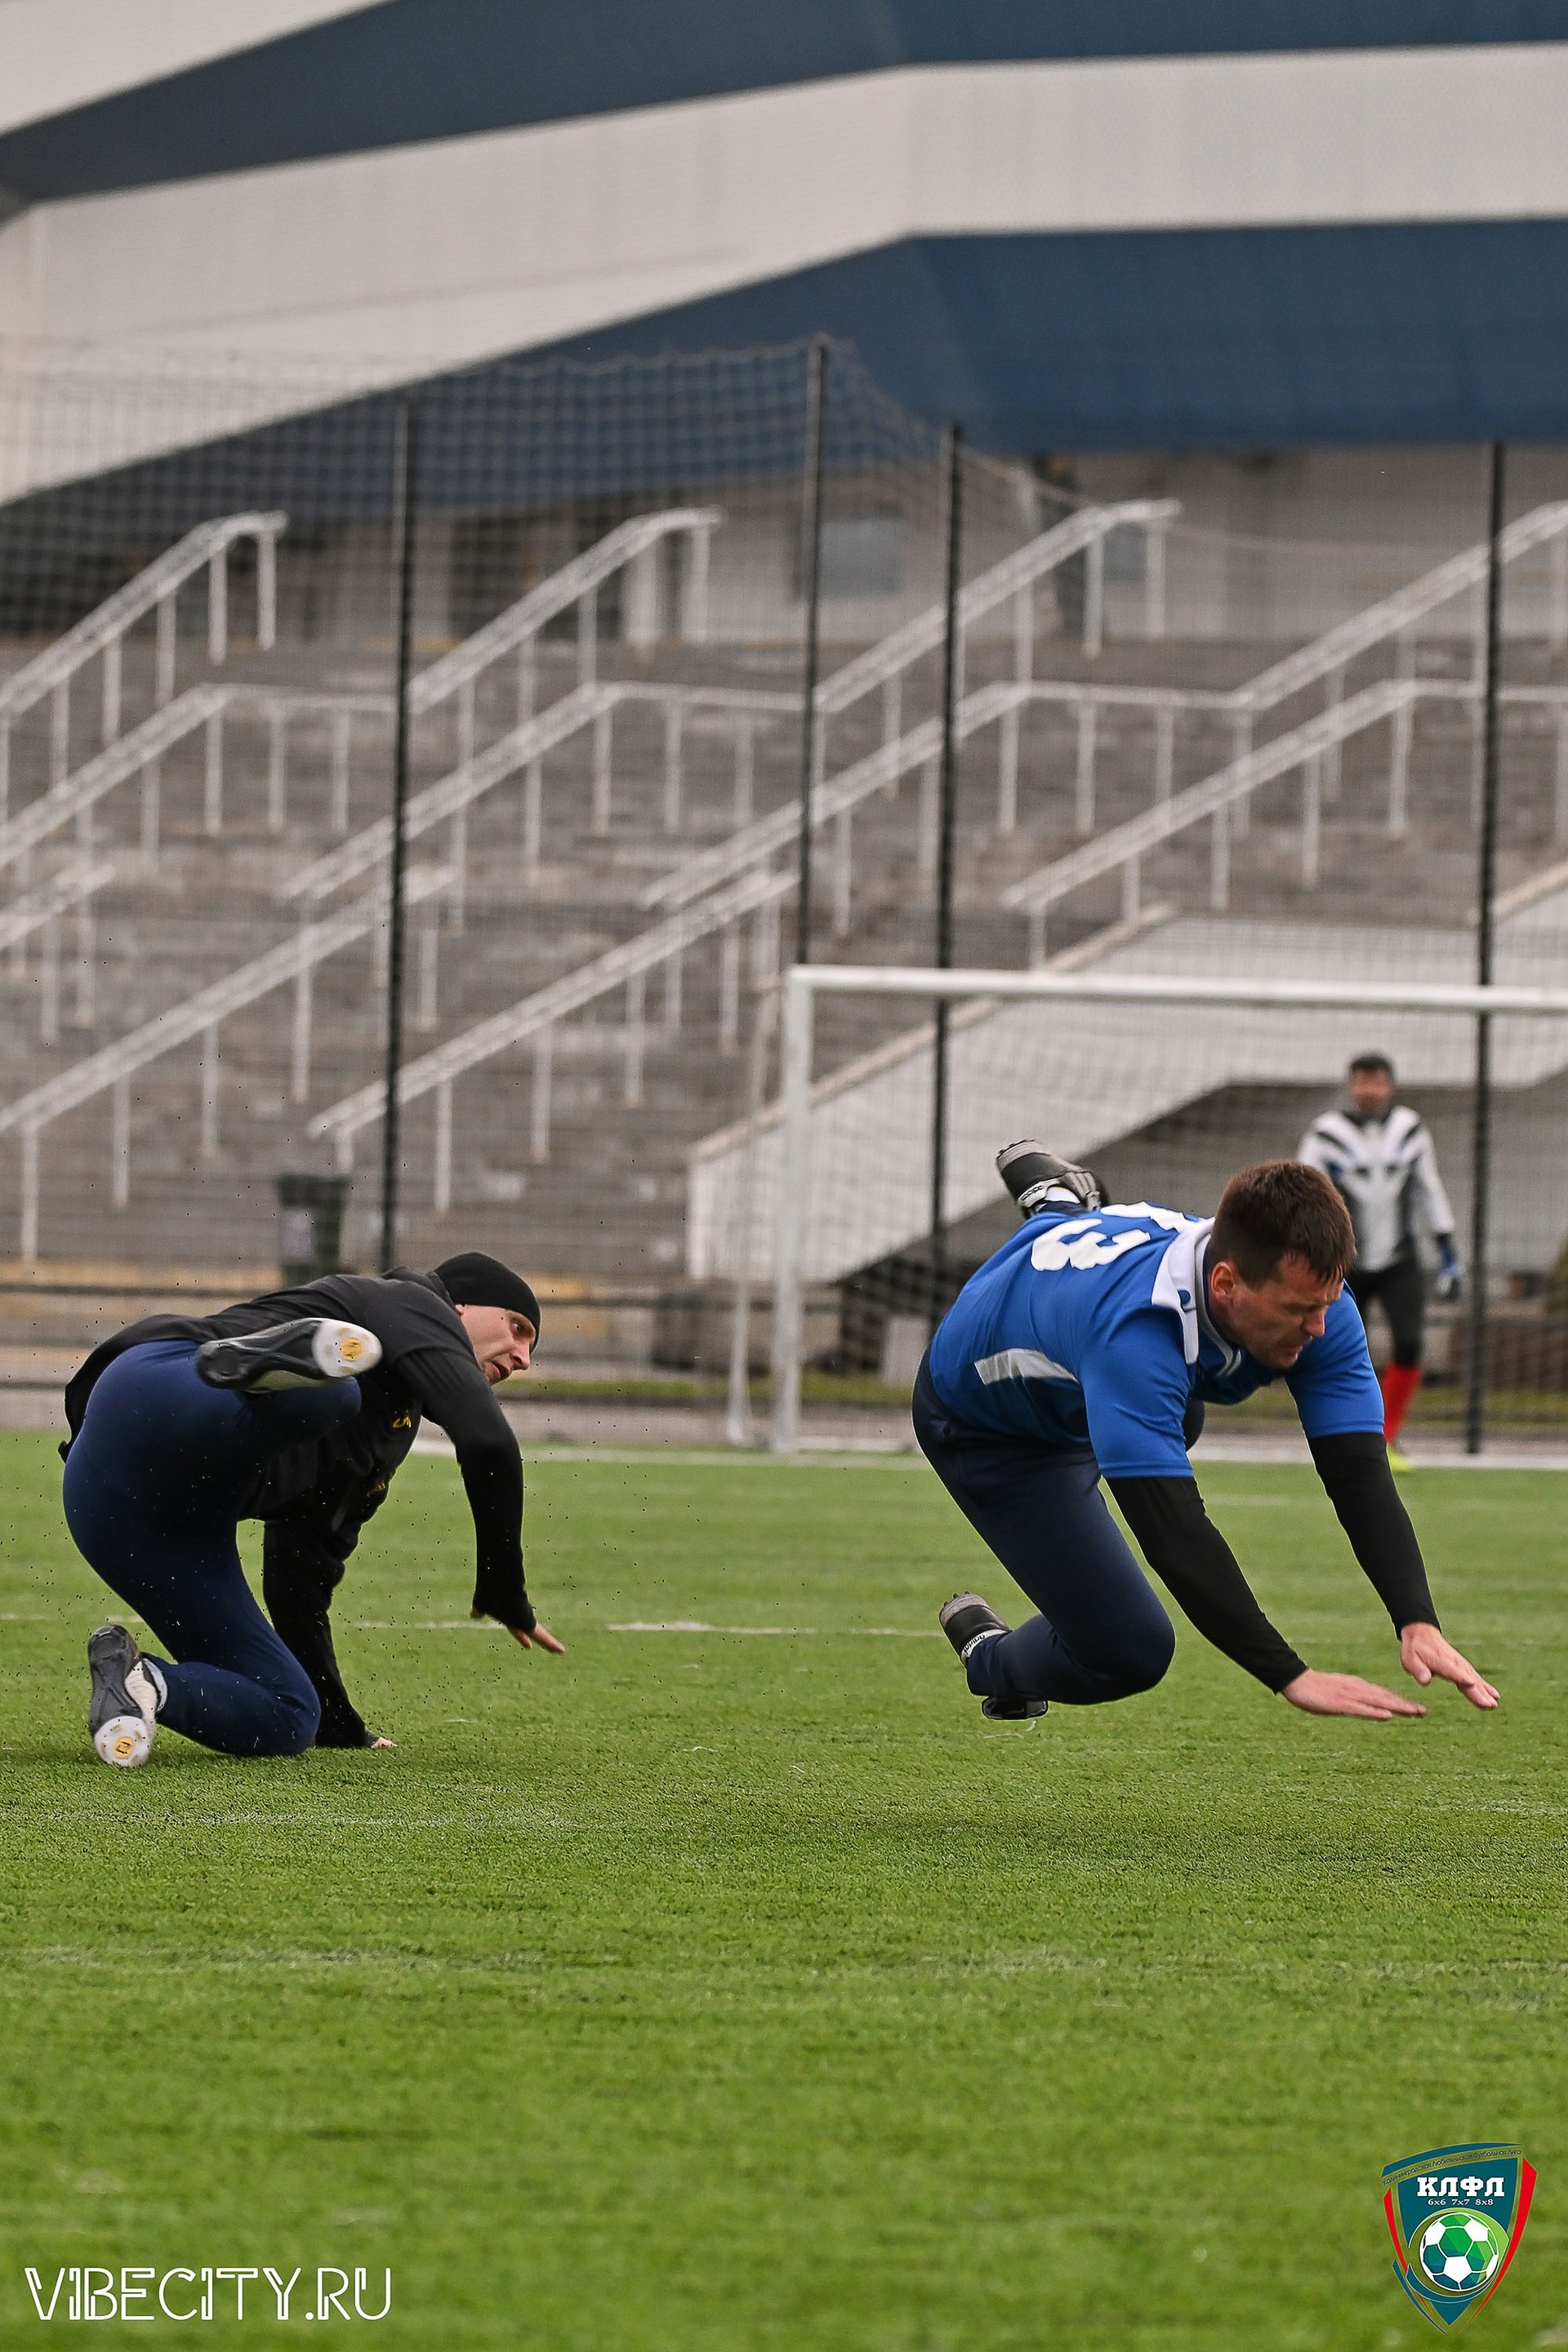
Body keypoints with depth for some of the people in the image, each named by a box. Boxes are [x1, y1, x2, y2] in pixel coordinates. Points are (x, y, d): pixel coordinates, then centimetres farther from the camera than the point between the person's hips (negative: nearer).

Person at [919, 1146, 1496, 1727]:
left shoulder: (1311, 1298, -31)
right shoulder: (1135, 1331, -50)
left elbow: (1361, 1478, -34)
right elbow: (1173, 1532, -53)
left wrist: (1418, 1624, -49)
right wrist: (1292, 1677, -57)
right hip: (982, 1422, -6)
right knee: (1129, 1654, -11)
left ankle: (1057, 1199, 59)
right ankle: (993, 1659, 23)